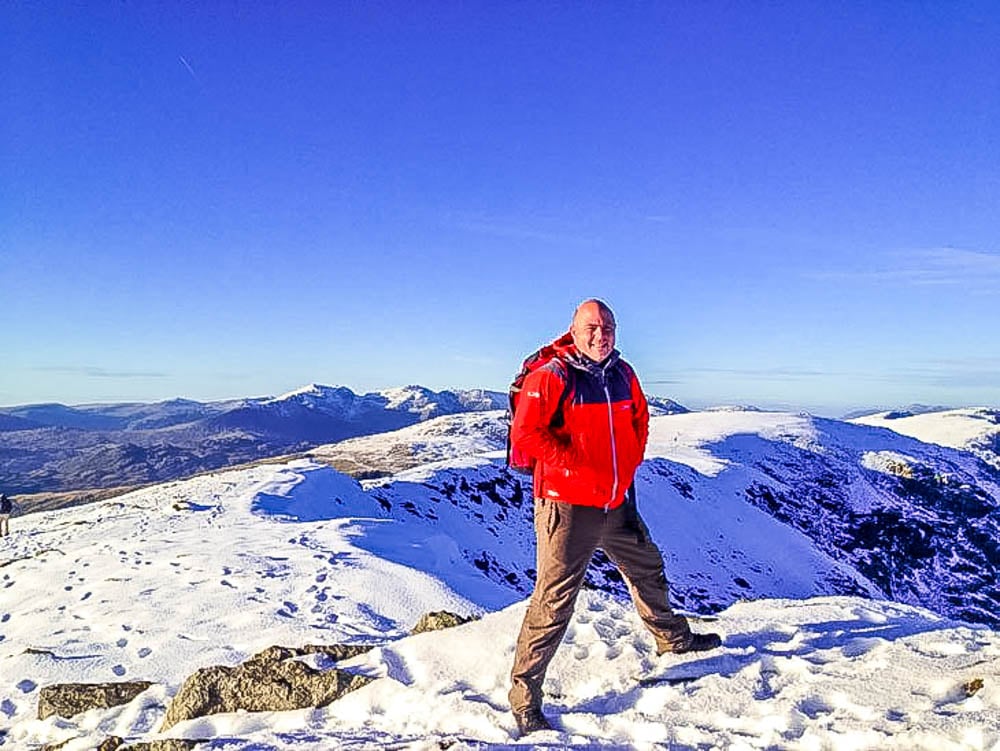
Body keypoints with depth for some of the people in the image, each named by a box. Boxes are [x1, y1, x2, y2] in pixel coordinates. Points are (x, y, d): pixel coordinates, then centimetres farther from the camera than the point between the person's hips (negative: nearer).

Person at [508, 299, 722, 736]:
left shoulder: (622, 374, 6)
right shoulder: (551, 377, -14)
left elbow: (639, 419, 21)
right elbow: (525, 434, -19)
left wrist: (630, 462, 11)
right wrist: (575, 468, -21)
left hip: (617, 504, 8)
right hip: (567, 507, -7)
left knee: (647, 569, 26)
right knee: (554, 601, -6)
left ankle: (673, 639, 53)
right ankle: (524, 699, 8)